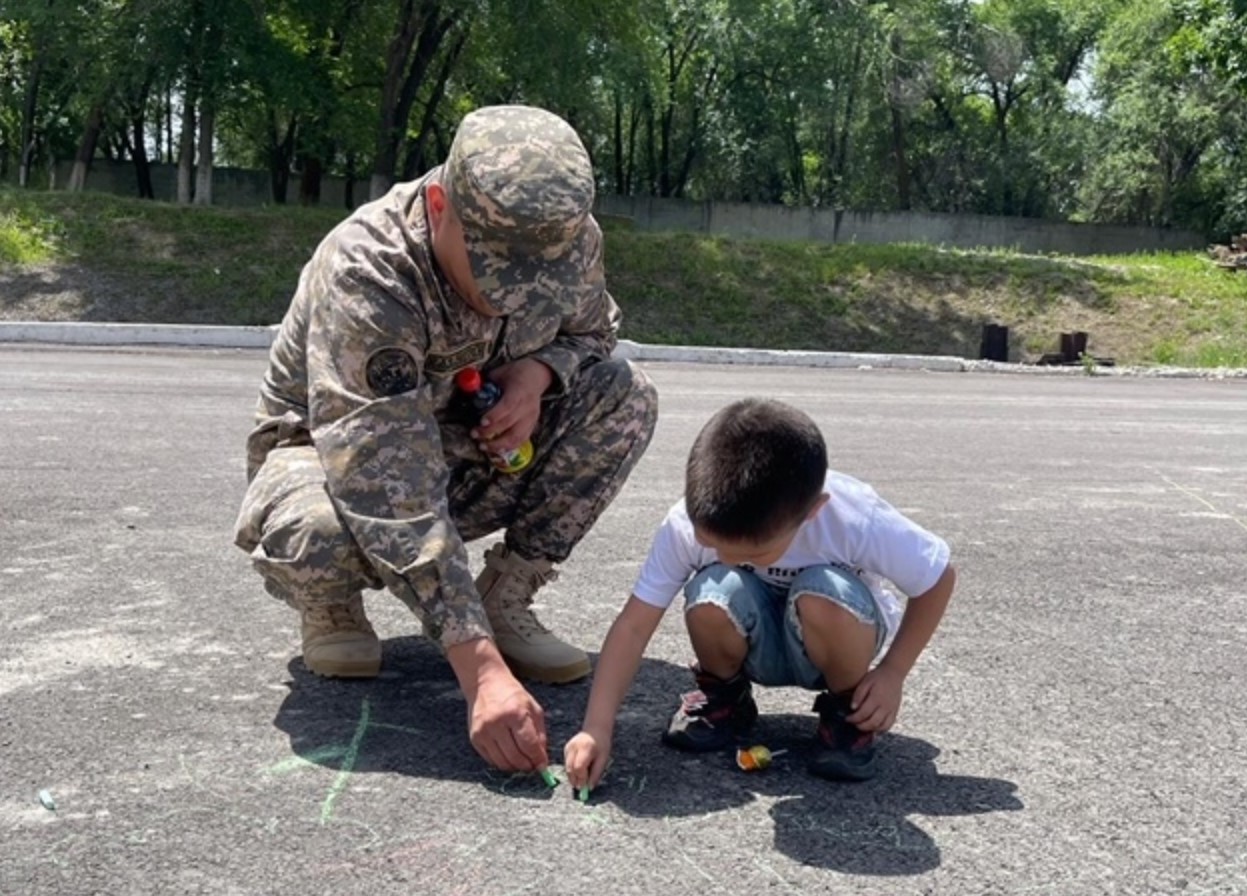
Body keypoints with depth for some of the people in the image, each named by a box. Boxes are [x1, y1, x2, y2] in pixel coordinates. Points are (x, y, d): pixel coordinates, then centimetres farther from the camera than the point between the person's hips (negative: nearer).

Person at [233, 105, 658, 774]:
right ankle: (332, 611, -1)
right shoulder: (364, 274, -35)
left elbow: (592, 331, 6)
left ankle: (504, 599, -6)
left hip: (469, 449, 5)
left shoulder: (568, 239, -18)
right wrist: (482, 673, -47)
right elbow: (393, 499, -41)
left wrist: (538, 370, -21)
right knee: (312, 535, -40)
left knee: (625, 397, -18)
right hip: (331, 452, -4)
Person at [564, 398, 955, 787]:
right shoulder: (686, 525, -28)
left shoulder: (857, 522, -33)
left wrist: (891, 674, -20)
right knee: (711, 596, -33)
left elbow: (938, 578, -16)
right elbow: (633, 627, -24)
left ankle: (846, 712, -6)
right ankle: (725, 700, 0)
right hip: (760, 646, 2)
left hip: (832, 638, -1)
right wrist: (597, 728, -31)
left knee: (825, 596, -37)